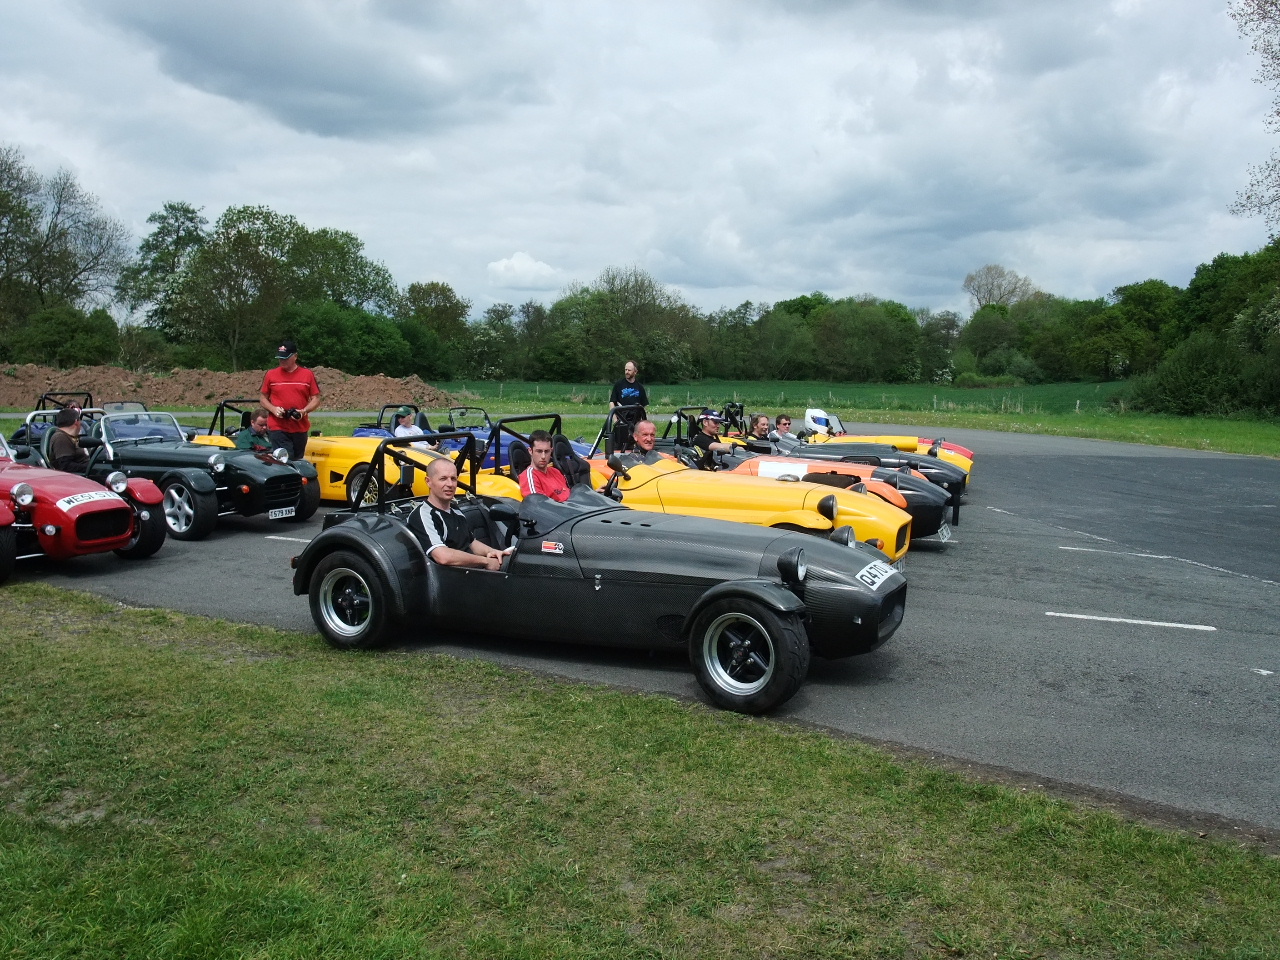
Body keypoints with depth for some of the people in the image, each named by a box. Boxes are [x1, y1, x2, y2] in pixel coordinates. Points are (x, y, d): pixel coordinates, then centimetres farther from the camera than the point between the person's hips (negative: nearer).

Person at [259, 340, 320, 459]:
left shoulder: (307, 374, 4)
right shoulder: (271, 375, 5)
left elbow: (316, 399, 5)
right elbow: (264, 398, 11)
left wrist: (304, 411, -12)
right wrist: (273, 409, -9)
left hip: (300, 428, 2)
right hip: (278, 428, -1)